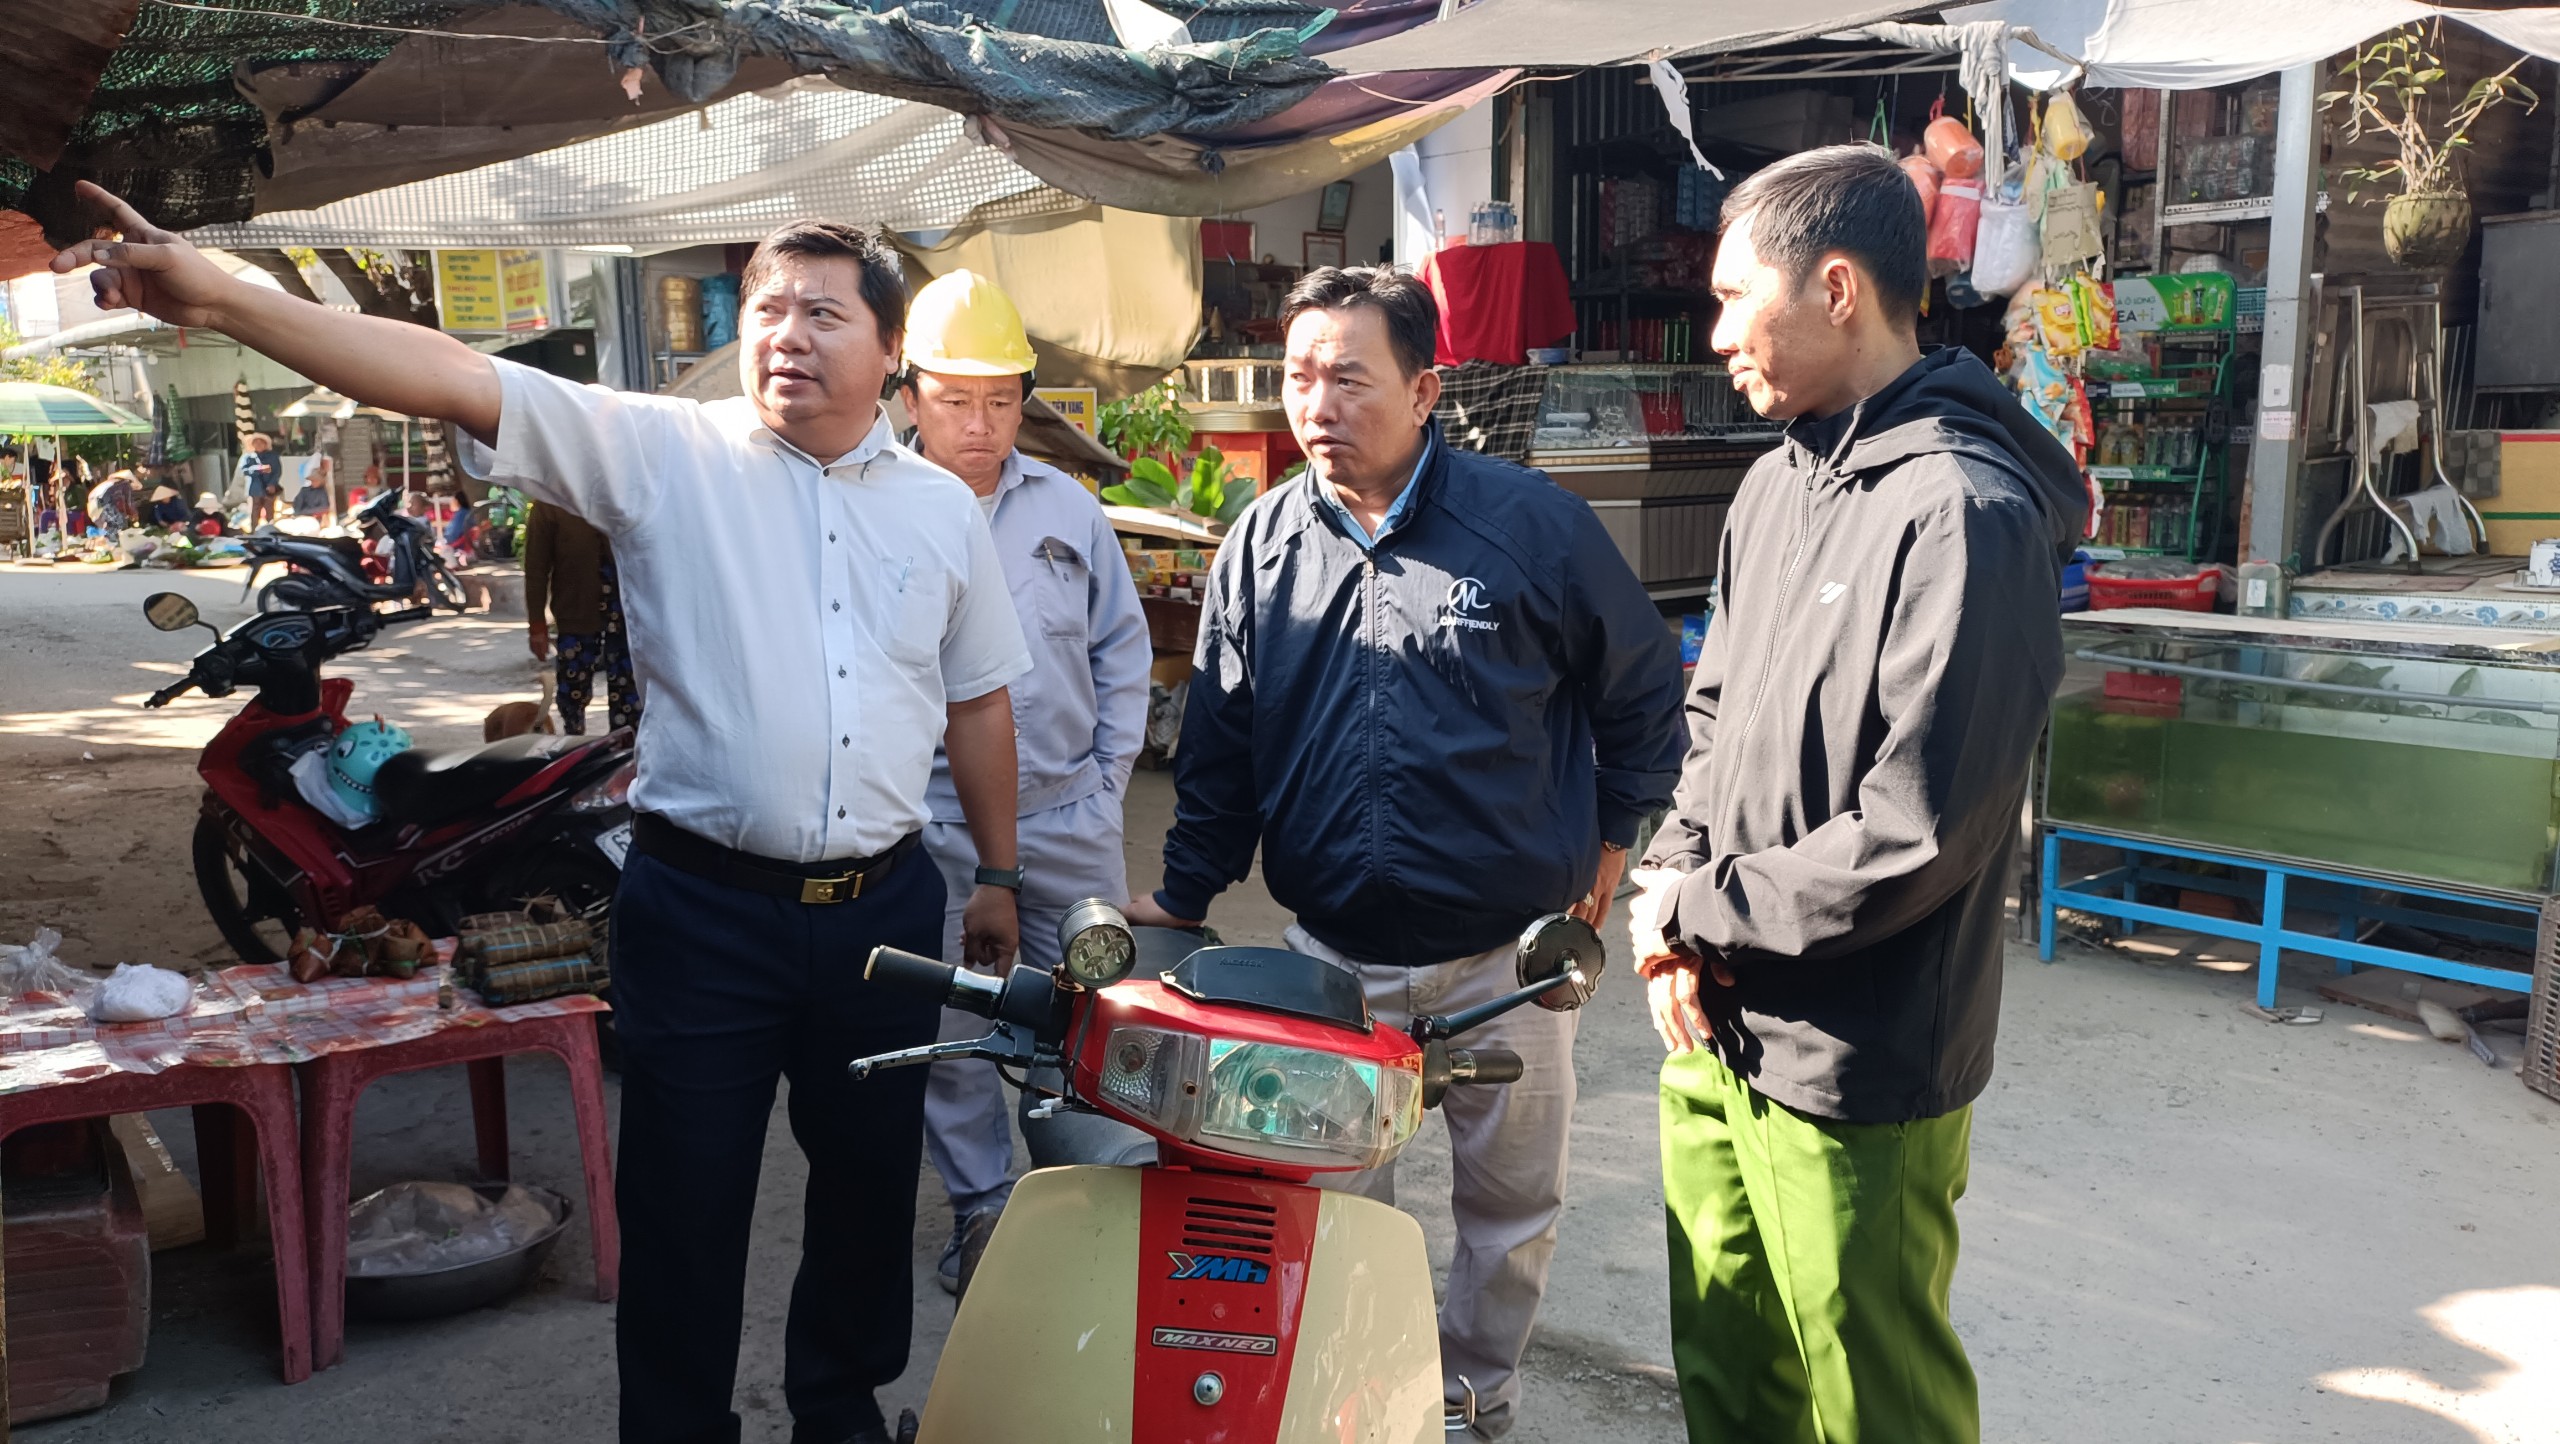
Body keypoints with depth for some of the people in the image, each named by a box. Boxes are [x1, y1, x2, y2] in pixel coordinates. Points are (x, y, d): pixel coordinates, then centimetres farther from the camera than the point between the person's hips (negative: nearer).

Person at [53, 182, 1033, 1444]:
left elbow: (978, 703, 13)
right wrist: (220, 299, -25)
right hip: (702, 905, -3)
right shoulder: (662, 454, -4)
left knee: (869, 1180, 18)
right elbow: (459, 382, -15)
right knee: (684, 1204, 8)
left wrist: (999, 875, 15)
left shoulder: (942, 508, 6)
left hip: (881, 905, 3)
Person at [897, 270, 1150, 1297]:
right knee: (949, 1036, 8)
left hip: (1068, 817, 3)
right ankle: (981, 1211, 26)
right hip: (932, 831, -2)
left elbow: (1122, 647, 15)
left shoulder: (1066, 508, 7)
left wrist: (1109, 773, 9)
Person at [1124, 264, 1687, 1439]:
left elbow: (1644, 684, 3)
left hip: (1504, 946, -2)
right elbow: (1220, 742, 8)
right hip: (1331, 954, 2)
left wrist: (1612, 835, 5)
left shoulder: (1531, 524, -9)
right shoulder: (1261, 544, 1)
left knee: (1511, 1198, 15)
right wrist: (1183, 893, 3)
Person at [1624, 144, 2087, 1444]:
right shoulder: (1780, 481, 7)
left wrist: (1695, 910, -12)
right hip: (1716, 1034, 8)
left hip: (1853, 1084, -7)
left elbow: (1910, 838, -24)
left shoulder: (1965, 514, -21)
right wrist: (1672, 881, -2)